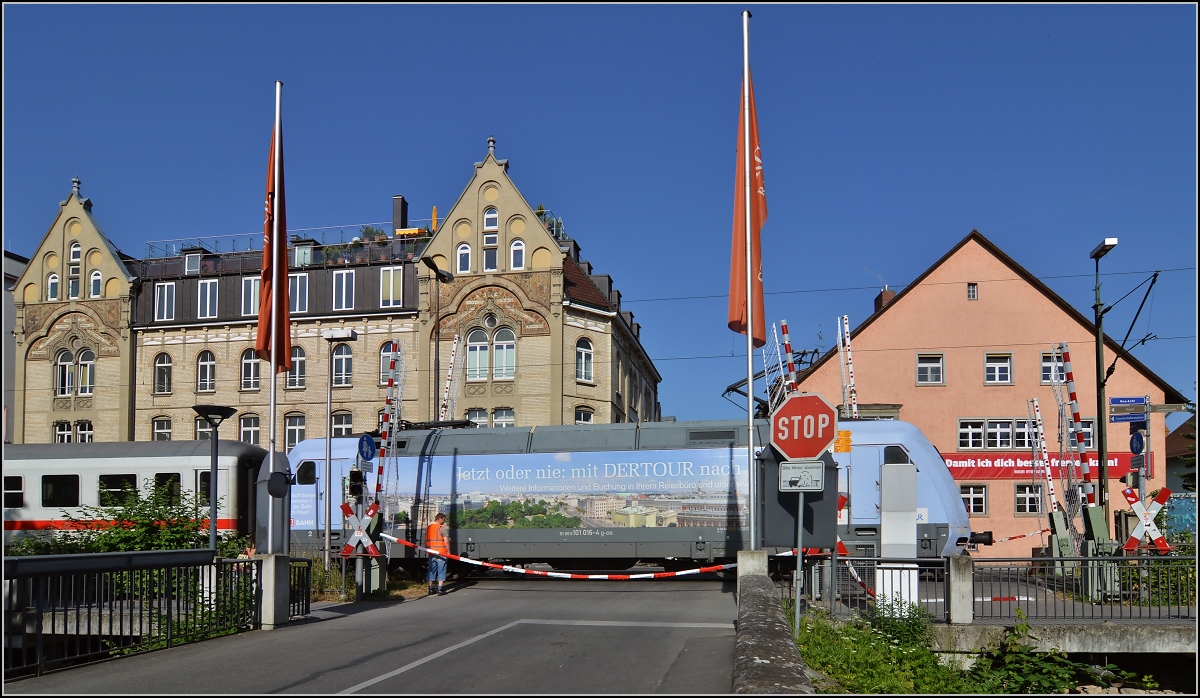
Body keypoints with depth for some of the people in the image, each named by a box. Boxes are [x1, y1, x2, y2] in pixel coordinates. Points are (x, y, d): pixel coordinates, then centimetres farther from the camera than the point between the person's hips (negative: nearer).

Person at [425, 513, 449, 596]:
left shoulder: (428, 528, 10)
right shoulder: (442, 528, -10)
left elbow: (426, 541, 14)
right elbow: (446, 541, -12)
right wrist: (448, 551, -3)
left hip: (431, 553, 6)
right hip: (441, 553, -6)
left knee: (431, 570, 13)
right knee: (441, 571, -1)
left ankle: (430, 589, 16)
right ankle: (440, 590, -4)